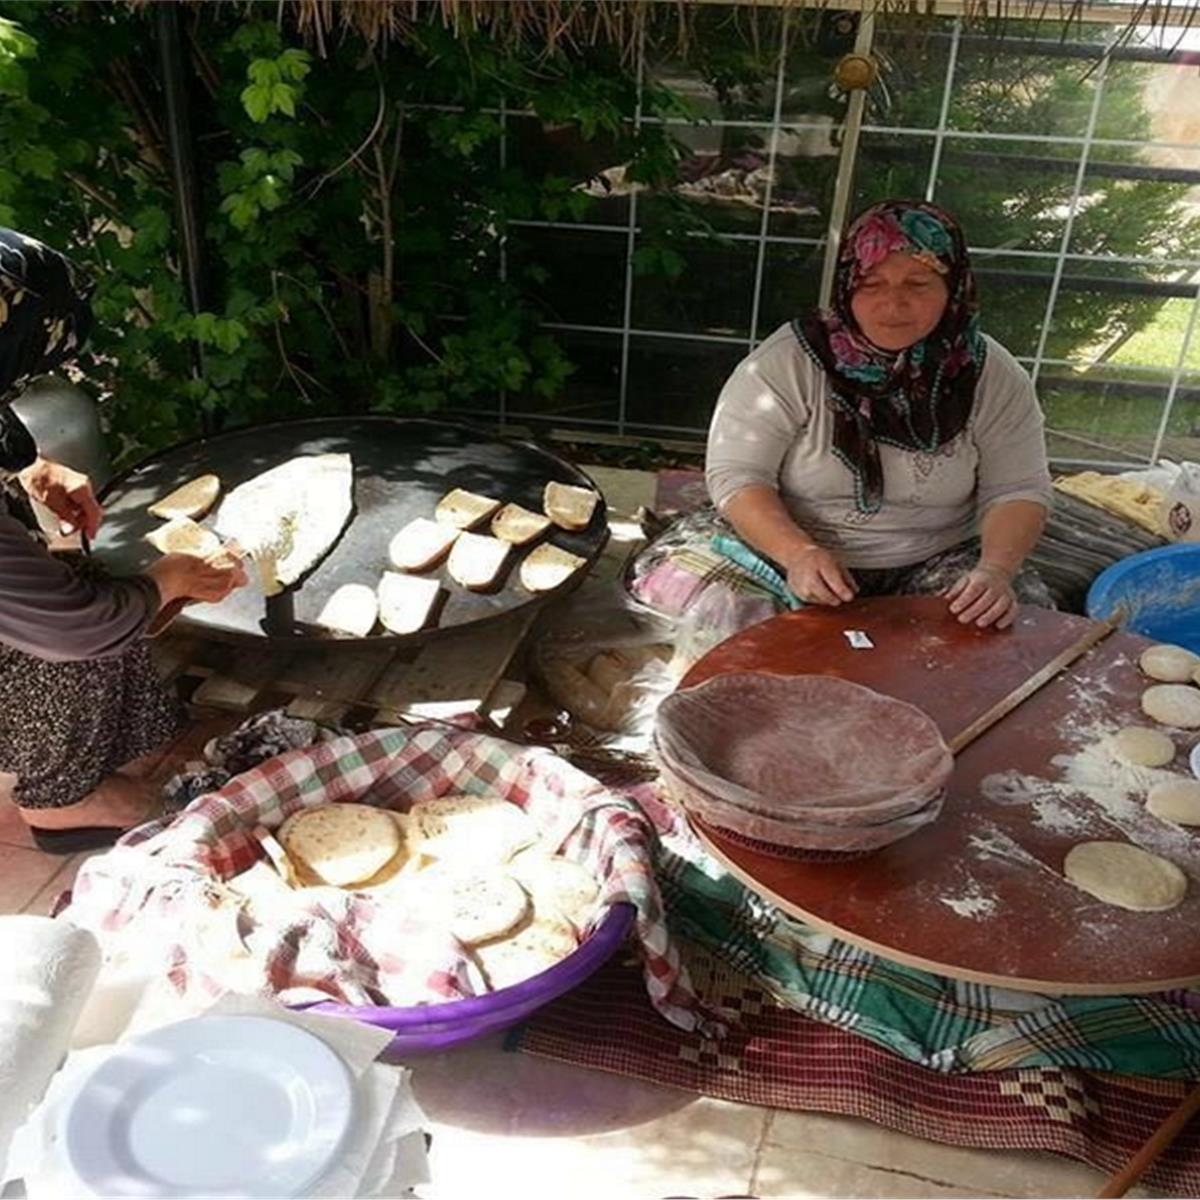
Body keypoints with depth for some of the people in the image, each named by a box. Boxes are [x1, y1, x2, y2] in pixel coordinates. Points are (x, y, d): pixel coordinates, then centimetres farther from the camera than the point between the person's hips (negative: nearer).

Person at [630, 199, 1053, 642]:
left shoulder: (993, 377, -4)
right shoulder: (789, 360, -11)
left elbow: (1018, 492, -2)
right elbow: (736, 474, -14)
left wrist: (996, 569, -24)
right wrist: (799, 553, -32)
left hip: (932, 567, 1)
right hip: (786, 550, -1)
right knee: (678, 578, -26)